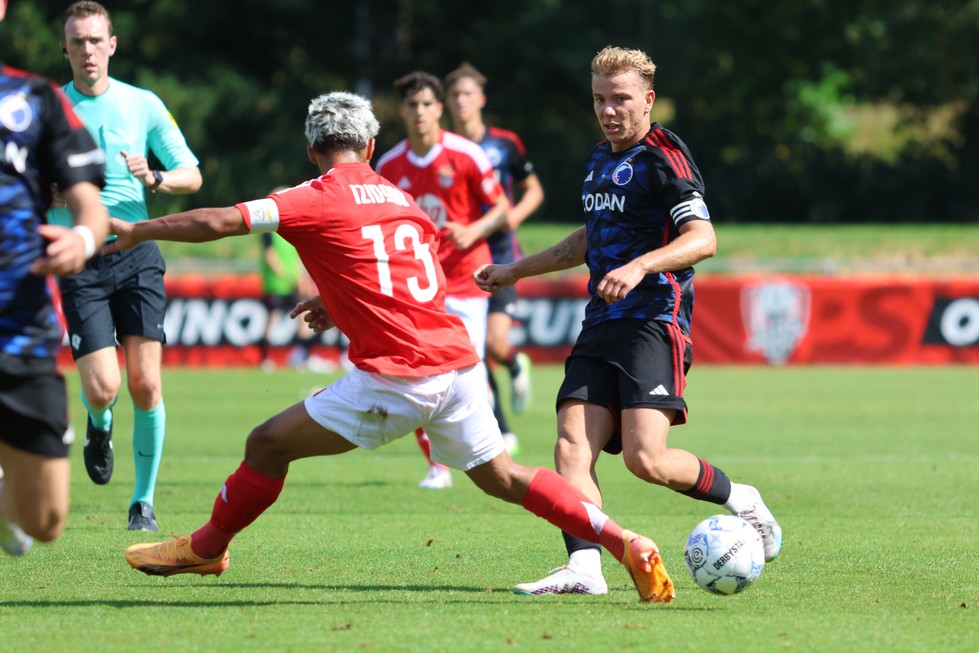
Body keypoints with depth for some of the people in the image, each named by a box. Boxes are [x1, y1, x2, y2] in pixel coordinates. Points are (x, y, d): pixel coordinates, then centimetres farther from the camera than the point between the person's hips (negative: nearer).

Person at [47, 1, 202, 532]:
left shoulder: (143, 105, 4)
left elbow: (191, 176, 8)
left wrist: (154, 179, -12)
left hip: (136, 256, 1)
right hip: (79, 264, -1)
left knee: (145, 384, -7)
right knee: (102, 388, -12)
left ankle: (144, 501, 7)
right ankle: (99, 426, 26)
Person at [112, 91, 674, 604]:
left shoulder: (318, 199, -2)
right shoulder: (402, 198, 19)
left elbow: (219, 222, -8)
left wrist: (137, 230, 6)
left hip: (395, 379, -6)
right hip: (458, 361, 6)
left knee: (268, 445, 6)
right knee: (501, 477, 16)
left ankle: (206, 548, 20)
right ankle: (627, 545, 8)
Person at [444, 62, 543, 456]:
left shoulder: (505, 144, 0)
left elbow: (534, 190, 11)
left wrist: (516, 213, -9)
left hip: (499, 257, -1)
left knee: (495, 343, -16)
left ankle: (516, 365, 22)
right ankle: (501, 433, 10)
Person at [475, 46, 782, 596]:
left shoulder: (663, 157, -7)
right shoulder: (600, 160, 20)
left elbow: (702, 239, -19)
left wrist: (639, 266, -33)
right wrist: (516, 271, 39)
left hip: (654, 322, -8)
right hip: (602, 325, 8)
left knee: (646, 458, -18)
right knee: (572, 447, -11)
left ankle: (741, 501, 7)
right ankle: (584, 567, -19)